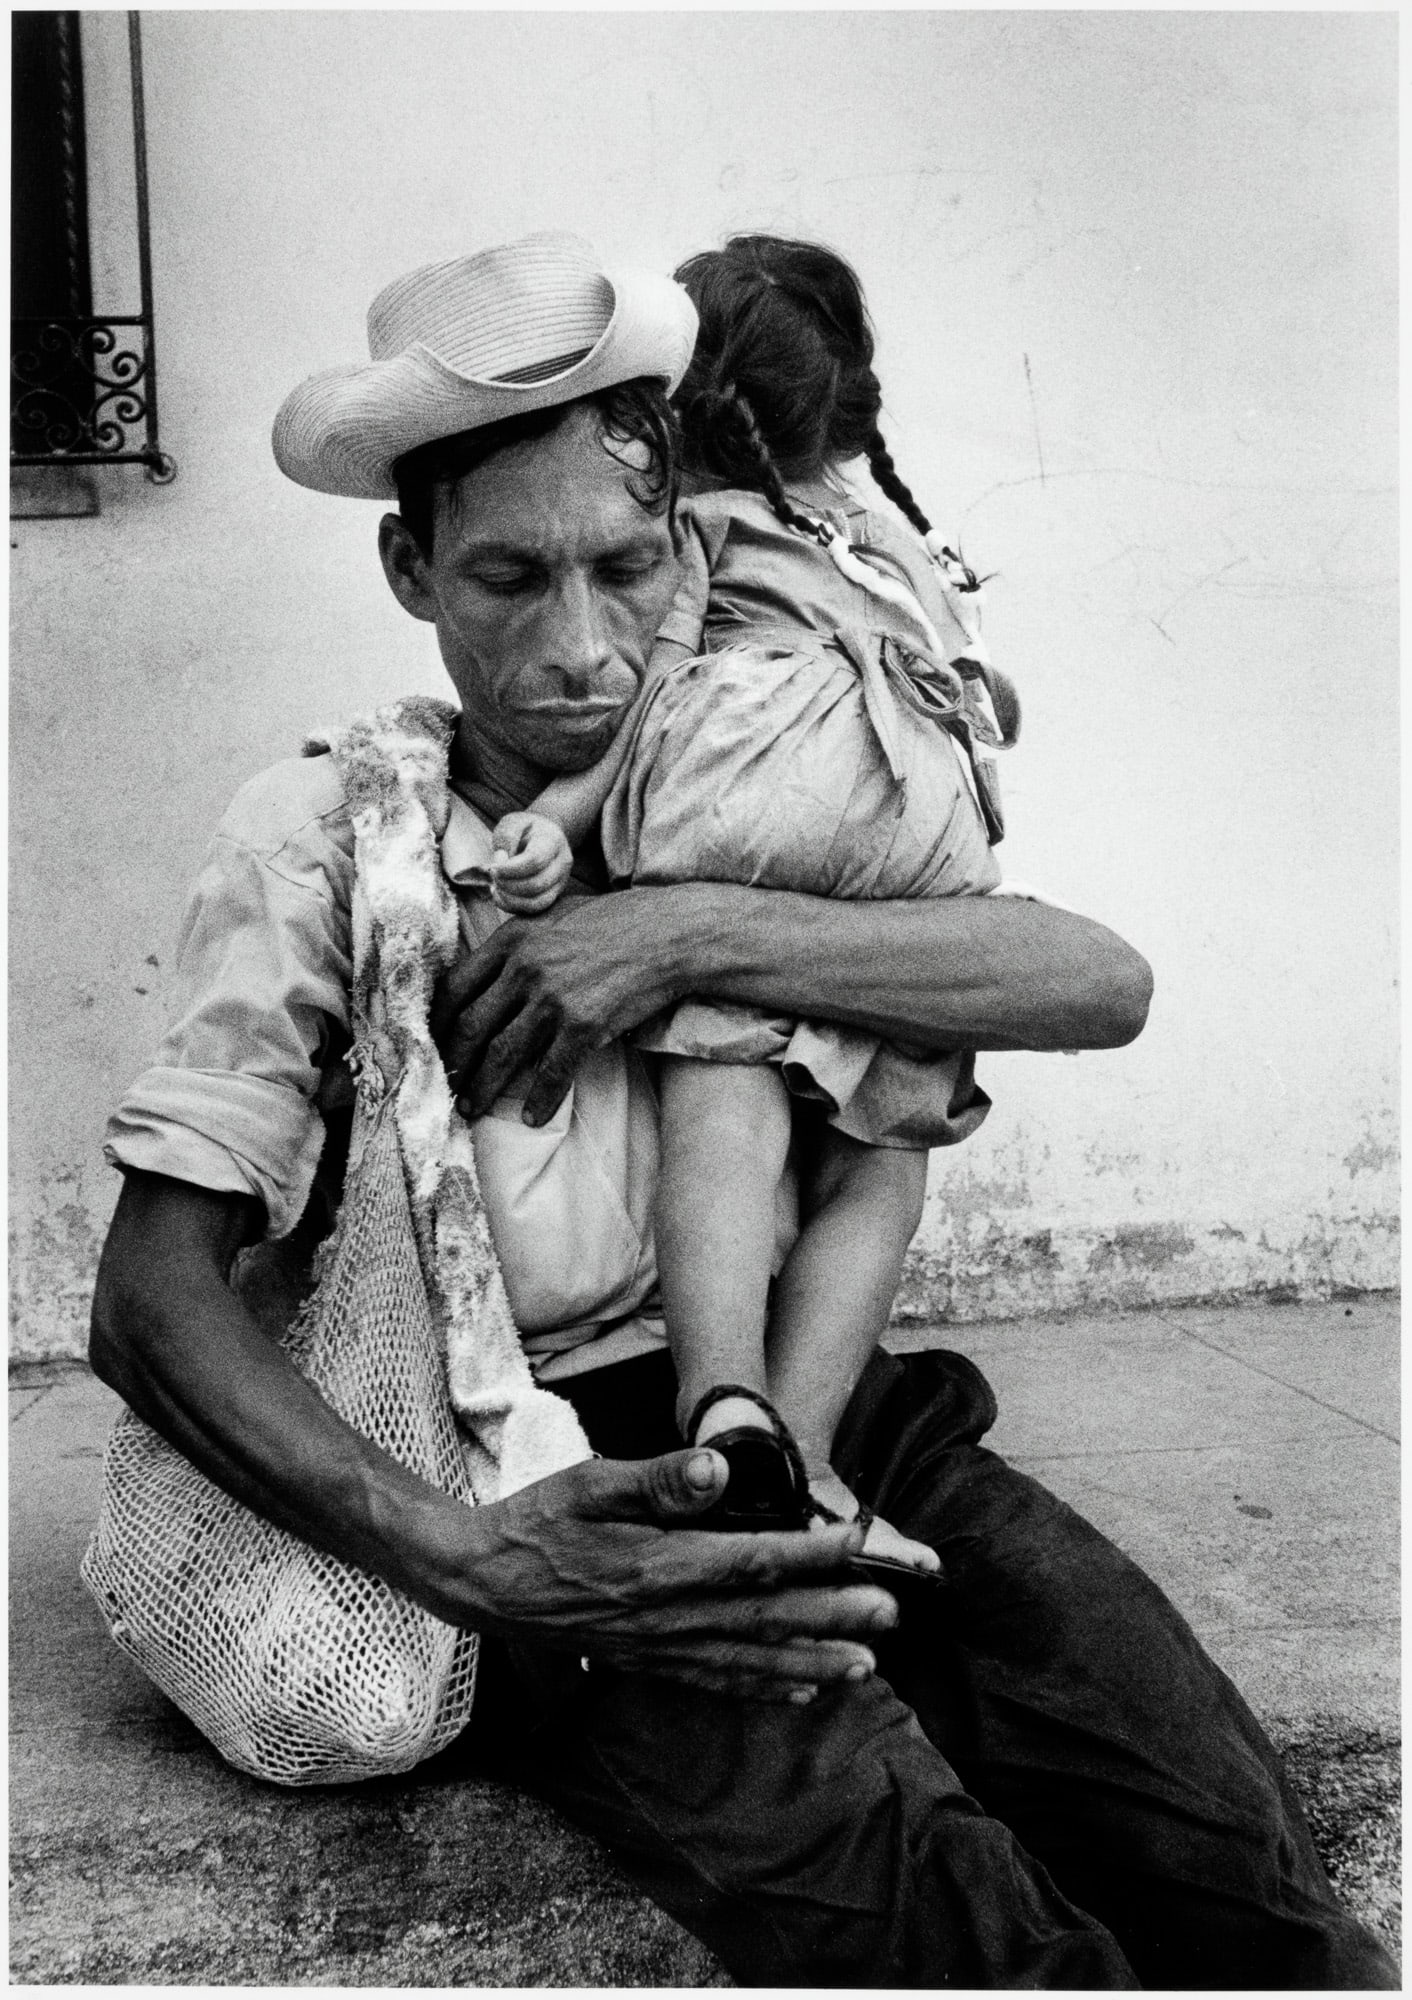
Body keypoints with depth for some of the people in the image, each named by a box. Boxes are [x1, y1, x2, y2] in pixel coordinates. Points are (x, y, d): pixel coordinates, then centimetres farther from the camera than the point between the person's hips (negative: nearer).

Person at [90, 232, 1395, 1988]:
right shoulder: (320, 837, -3)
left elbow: (1102, 982, -8)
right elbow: (150, 1301, -11)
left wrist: (701, 934, -20)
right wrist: (460, 1558, -27)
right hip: (536, 1491, -3)